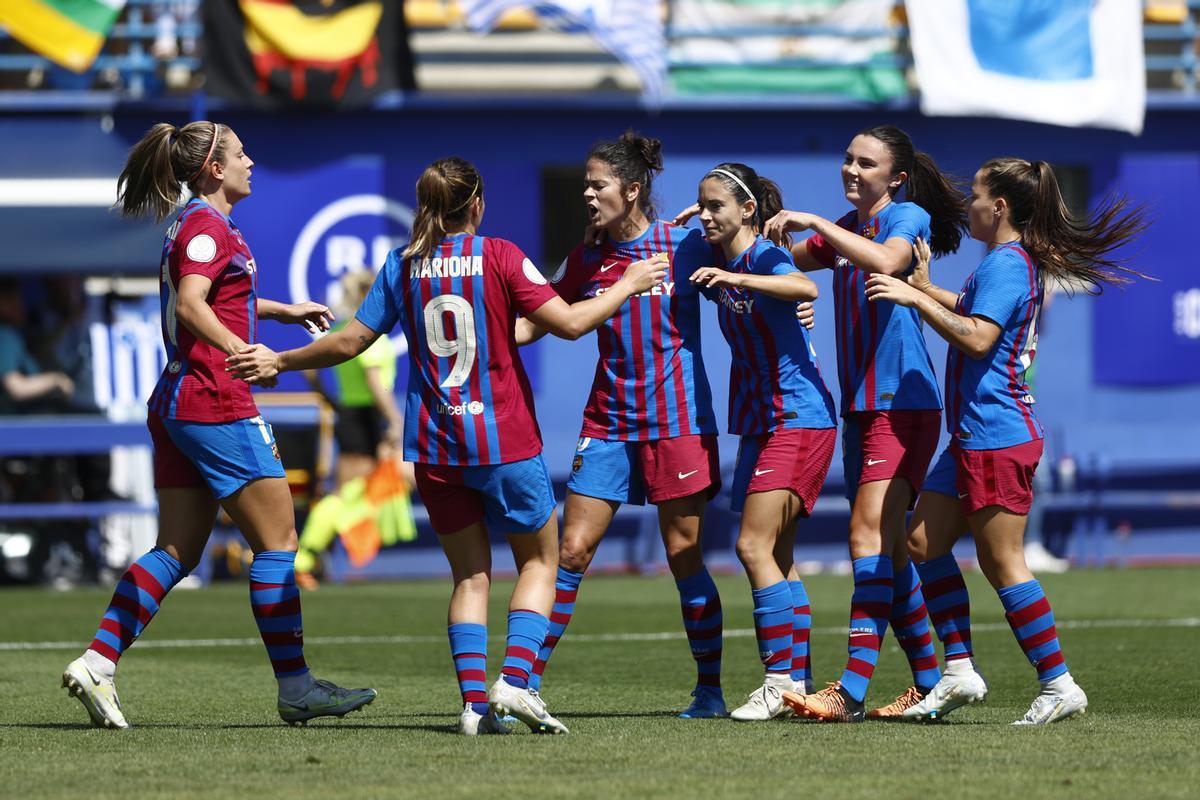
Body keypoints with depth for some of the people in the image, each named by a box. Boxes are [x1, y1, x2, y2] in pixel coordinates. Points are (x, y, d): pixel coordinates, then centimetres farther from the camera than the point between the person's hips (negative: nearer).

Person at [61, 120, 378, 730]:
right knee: (277, 541, -3)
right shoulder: (209, 225, -11)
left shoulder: (190, 224, 19)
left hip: (176, 405, 10)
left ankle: (97, 663, -2)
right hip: (216, 404, -10)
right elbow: (190, 305, -27)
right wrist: (242, 352, -40)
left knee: (177, 552, 8)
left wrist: (281, 310, 44)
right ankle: (296, 689, 0)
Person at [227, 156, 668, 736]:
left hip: (434, 448, 3)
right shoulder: (498, 256, -7)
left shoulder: (402, 266, 3)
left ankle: (474, 700, -5)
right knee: (539, 559, 12)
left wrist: (278, 362, 18)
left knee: (470, 575, 10)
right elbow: (569, 323, -12)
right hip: (505, 440, -3)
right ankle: (514, 678, -8)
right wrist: (627, 285, 2)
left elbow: (349, 342, 5)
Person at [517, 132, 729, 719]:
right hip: (608, 422, 3)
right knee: (572, 551, -2)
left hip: (677, 421, -3)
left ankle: (710, 689, 9)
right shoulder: (587, 259, 6)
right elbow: (535, 322, 13)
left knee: (684, 555, -2)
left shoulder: (686, 245, -5)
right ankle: (526, 681, 0)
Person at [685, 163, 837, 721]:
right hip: (761, 423, 9)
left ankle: (781, 681, -12)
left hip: (798, 419, -9)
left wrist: (733, 277, -41)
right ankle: (799, 682, 14)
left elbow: (805, 288, -35)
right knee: (776, 558, 9)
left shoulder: (765, 257, -13)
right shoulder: (719, 267, 10)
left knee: (754, 546, -14)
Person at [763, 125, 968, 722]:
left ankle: (852, 691, -24)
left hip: (903, 403, -9)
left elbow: (886, 260, -29)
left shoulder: (908, 218, -8)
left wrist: (813, 221, -26)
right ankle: (929, 683, 19)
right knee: (885, 549, 10)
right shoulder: (846, 228, 16)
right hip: (859, 404, 9)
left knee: (870, 535, -17)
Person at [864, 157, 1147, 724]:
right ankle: (960, 671, 12)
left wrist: (916, 299, -23)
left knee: (1002, 563, -7)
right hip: (974, 438, 11)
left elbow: (977, 337, -28)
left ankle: (1059, 686, -3)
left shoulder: (1006, 264, -15)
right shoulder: (1014, 263, 16)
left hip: (997, 438, -11)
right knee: (924, 540, 10)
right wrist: (926, 289, 34)